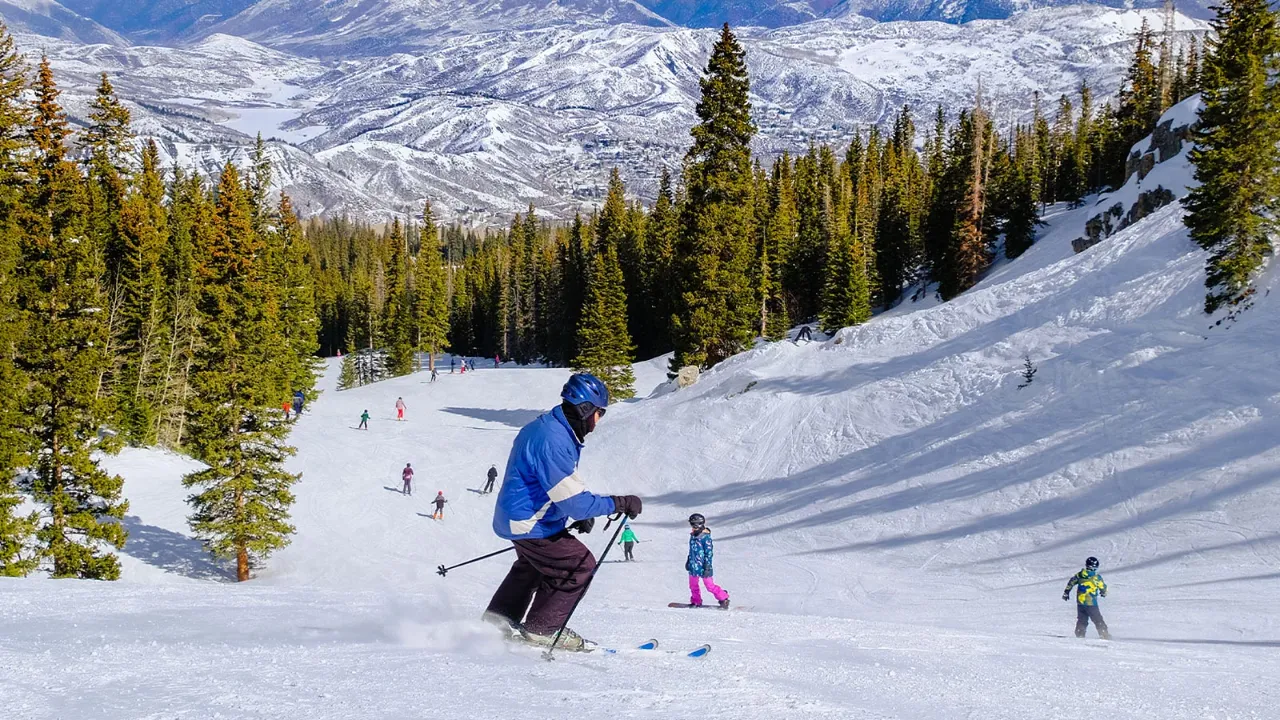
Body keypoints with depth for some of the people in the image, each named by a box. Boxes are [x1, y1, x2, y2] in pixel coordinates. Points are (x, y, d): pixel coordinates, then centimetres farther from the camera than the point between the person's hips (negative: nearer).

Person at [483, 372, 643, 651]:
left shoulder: (547, 427, 5)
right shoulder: (553, 441, -30)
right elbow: (573, 500, -31)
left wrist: (581, 511, 12)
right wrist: (620, 503, -23)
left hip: (518, 516, 11)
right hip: (530, 524, -11)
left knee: (532, 566, 31)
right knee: (579, 565, -5)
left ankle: (498, 620, 41)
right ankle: (541, 629, 5)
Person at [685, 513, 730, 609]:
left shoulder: (705, 537, -17)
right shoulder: (693, 536, 9)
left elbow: (709, 553, -17)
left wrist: (707, 566, -18)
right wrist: (688, 561, 26)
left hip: (703, 568, -8)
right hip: (693, 566, 8)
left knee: (710, 586, -4)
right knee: (693, 585, 15)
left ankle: (724, 599, 10)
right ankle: (696, 602, 32)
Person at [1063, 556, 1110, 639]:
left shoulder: (1079, 575, -1)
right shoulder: (1096, 577, -14)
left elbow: (1071, 583, 11)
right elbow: (1103, 587, 0)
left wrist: (1066, 592, 25)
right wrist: (1104, 593, 23)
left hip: (1080, 602, 4)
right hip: (1091, 603, -4)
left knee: (1082, 620, 17)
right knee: (1098, 620, 7)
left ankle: (1079, 635, 15)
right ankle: (1105, 635, 7)